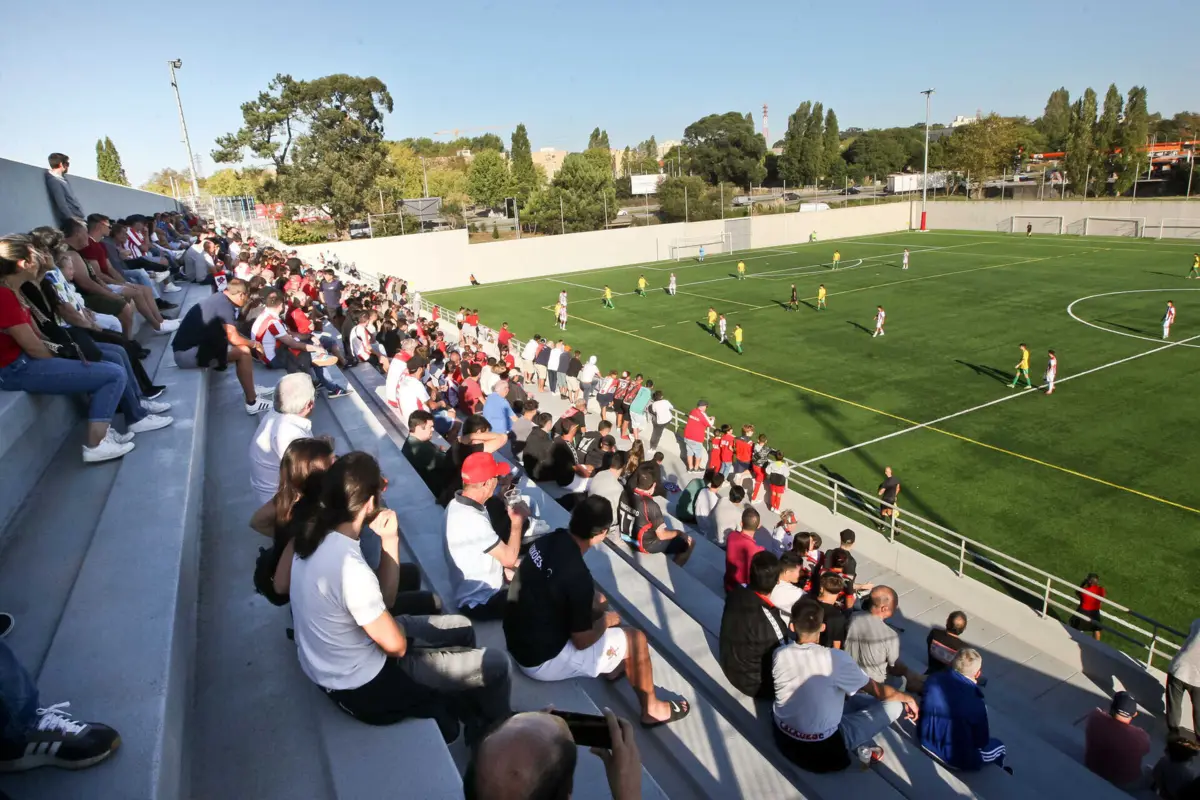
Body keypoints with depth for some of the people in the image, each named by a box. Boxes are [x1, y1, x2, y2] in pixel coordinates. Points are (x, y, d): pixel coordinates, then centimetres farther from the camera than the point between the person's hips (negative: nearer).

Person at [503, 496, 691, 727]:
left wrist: (590, 598, 9)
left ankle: (611, 666, 43)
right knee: (636, 640, 3)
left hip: (517, 638, 8)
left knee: (597, 601, 24)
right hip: (542, 659, -8)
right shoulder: (577, 574, -30)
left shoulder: (549, 540, -6)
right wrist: (605, 620, 0)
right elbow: (582, 640, -19)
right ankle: (651, 709, 26)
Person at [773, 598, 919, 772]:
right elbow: (878, 690, -5)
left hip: (783, 736, 5)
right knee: (894, 705, 4)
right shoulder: (836, 659, -23)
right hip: (821, 748, -5)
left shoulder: (779, 654, -10)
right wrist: (907, 698, 15)